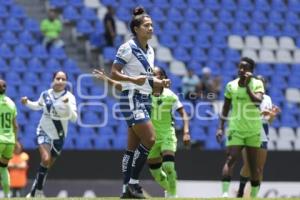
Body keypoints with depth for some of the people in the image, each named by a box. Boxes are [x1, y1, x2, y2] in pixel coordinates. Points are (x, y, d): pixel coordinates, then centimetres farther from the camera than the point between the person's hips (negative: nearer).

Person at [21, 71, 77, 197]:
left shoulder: (69, 97, -13)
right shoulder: (45, 94, -5)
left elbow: (74, 118, -23)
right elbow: (38, 106, 17)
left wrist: (67, 105, -38)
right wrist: (27, 103, -2)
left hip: (58, 136, 0)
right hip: (44, 131, 0)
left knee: (48, 165, 10)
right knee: (45, 159, -23)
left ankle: (36, 191, 27)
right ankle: (37, 190, -13)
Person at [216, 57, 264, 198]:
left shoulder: (257, 84, -4)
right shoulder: (231, 85, 2)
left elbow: (258, 101, -22)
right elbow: (226, 108, 9)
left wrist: (247, 86, -21)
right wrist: (221, 128, 4)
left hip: (253, 130, 0)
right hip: (236, 129, 0)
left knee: (253, 164, 7)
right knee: (231, 159, -16)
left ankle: (254, 195, 18)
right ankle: (225, 193, -22)